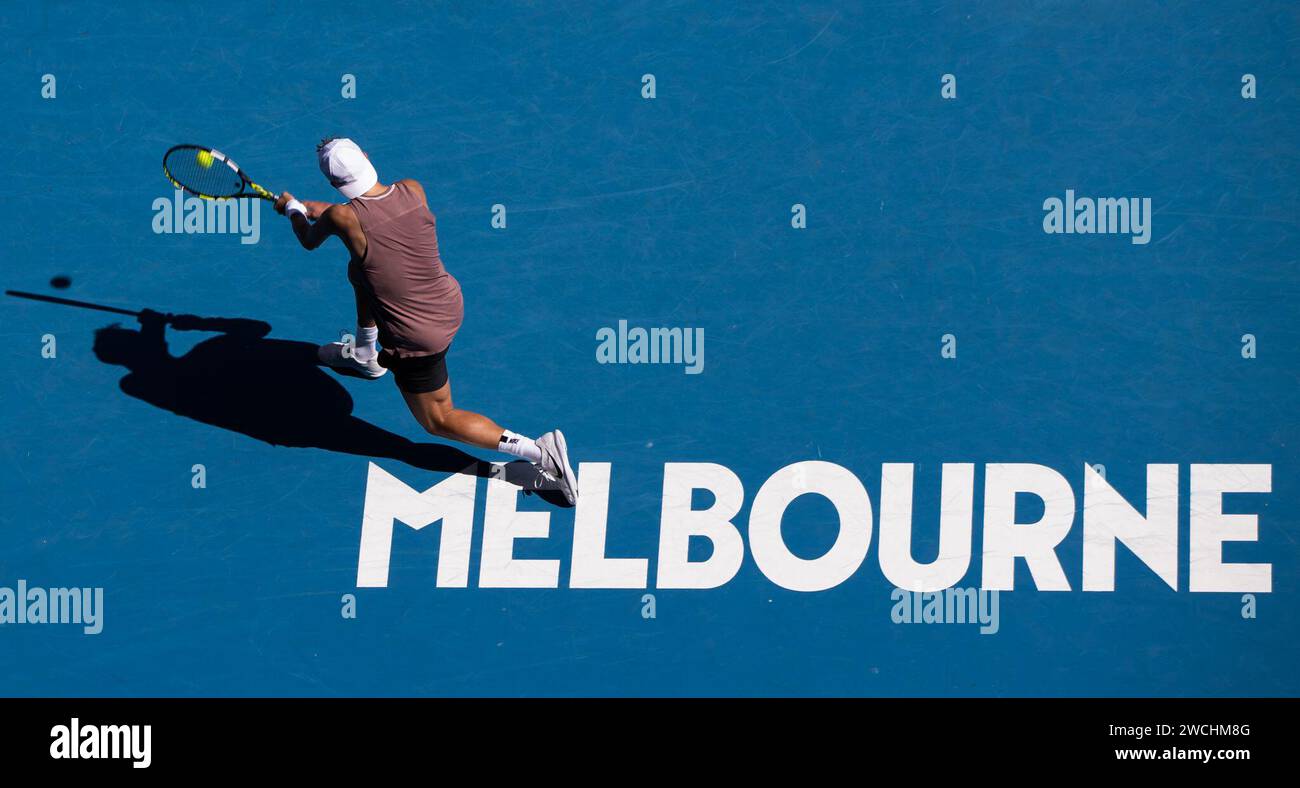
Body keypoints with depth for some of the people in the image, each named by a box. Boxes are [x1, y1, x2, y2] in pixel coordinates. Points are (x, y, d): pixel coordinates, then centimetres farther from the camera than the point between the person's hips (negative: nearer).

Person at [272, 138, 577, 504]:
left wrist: (292, 207, 19)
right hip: (450, 304, 6)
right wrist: (311, 207, 21)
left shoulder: (342, 218, -28)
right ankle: (365, 355, 50)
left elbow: (309, 241, -3)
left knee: (438, 421, 13)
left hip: (419, 342, -6)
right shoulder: (413, 189, -12)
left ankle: (539, 451, -2)